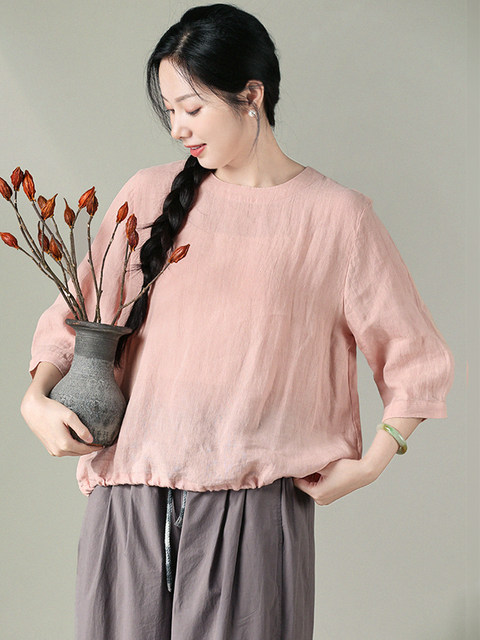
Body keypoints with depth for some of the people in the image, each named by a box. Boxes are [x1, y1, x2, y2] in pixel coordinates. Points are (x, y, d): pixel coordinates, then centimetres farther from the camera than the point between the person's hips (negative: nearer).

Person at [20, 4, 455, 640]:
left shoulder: (337, 216, 0)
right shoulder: (148, 195, 8)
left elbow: (418, 360, 7)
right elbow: (73, 317, 15)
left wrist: (369, 465, -1)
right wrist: (37, 397, -2)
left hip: (253, 509, -2)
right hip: (128, 505, 3)